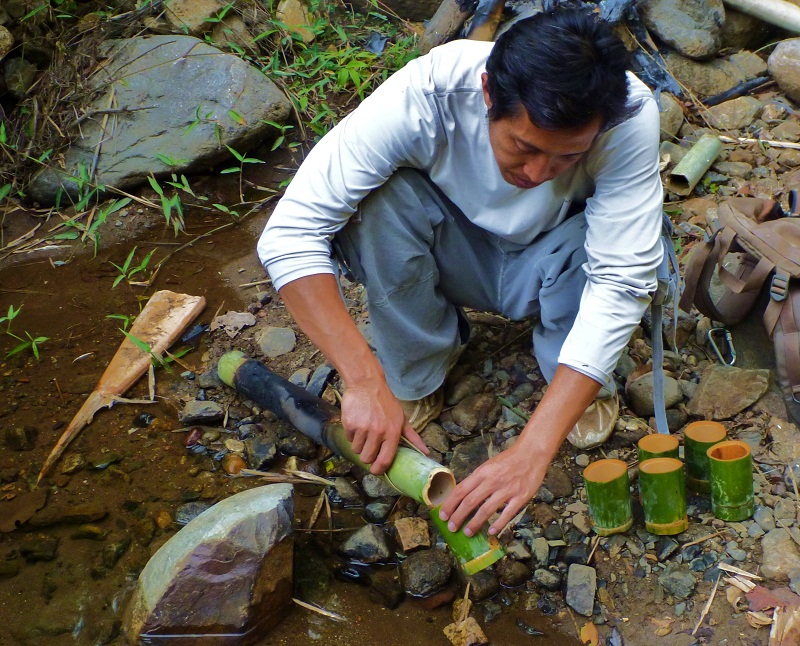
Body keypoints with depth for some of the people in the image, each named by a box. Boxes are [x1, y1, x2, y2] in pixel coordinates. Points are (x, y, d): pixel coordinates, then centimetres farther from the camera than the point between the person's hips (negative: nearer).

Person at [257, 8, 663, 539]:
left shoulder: (630, 115, -33)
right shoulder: (425, 95, -35)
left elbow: (621, 281, -35)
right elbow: (290, 233, -35)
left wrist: (533, 450, -44)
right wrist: (366, 382, -44)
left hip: (551, 268, 0)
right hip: (456, 253, 1)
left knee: (618, 244, -35)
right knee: (379, 195, -32)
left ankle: (575, 379, -2)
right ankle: (417, 374, -6)